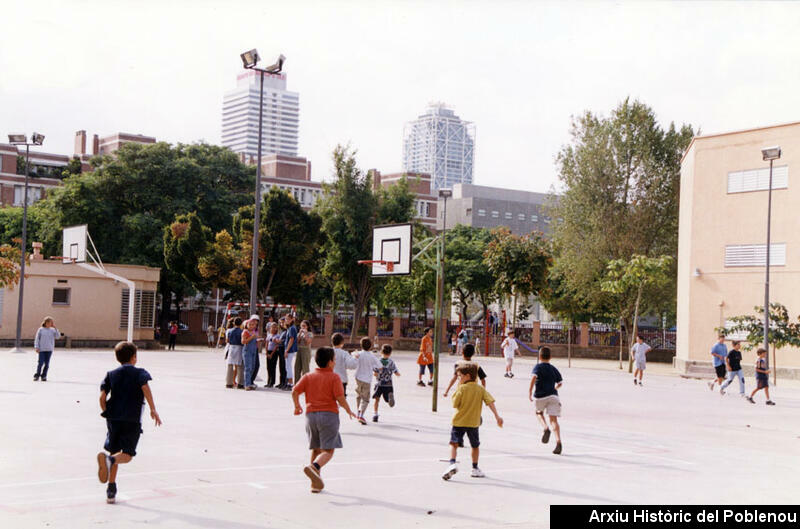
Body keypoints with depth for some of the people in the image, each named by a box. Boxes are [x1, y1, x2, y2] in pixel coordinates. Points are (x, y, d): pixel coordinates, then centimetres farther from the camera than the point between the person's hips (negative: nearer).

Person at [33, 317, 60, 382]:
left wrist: (55, 328, -6)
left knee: (47, 363, 2)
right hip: (41, 349, -2)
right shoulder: (40, 329, 1)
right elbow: (37, 339, 2)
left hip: (49, 349, 2)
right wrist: (36, 347, -6)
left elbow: (57, 336, -4)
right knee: (40, 363, -8)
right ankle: (37, 375, 7)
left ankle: (44, 376, 11)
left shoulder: (52, 330, 8)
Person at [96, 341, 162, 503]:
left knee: (115, 452, 15)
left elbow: (102, 397, 3)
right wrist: (153, 410, -14)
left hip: (113, 419, 4)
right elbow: (145, 387, -15)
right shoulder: (140, 373, 4)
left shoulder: (111, 375, 12)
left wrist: (107, 413, 16)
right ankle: (109, 459, -34)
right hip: (132, 420, -4)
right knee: (127, 455, 0)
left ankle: (111, 490, 12)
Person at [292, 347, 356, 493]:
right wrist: (348, 410, 5)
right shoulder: (334, 377, -3)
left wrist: (297, 406, 17)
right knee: (328, 450, -5)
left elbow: (295, 391, 0)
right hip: (329, 414, -5)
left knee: (316, 449, 16)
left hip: (311, 414, 5)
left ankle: (316, 483, 15)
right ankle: (314, 467, -33)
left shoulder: (308, 377, 9)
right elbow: (340, 398, -11)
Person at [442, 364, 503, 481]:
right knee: (475, 446, 18)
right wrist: (497, 416, -8)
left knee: (454, 443, -6)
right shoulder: (481, 389, 3)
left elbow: (455, 404, -8)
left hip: (459, 421, -3)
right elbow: (490, 402, -5)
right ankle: (475, 469, 26)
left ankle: (452, 464, -28)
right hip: (474, 423, 3)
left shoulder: (461, 388, -9)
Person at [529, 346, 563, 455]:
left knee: (539, 413, 25)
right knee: (553, 419, -2)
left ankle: (546, 428, -4)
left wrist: (530, 391, -14)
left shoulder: (538, 366, 3)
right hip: (553, 395, 3)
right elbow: (559, 383, 24)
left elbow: (534, 377, -16)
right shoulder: (553, 368, 18)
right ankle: (558, 442, -19)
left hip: (541, 396, -3)